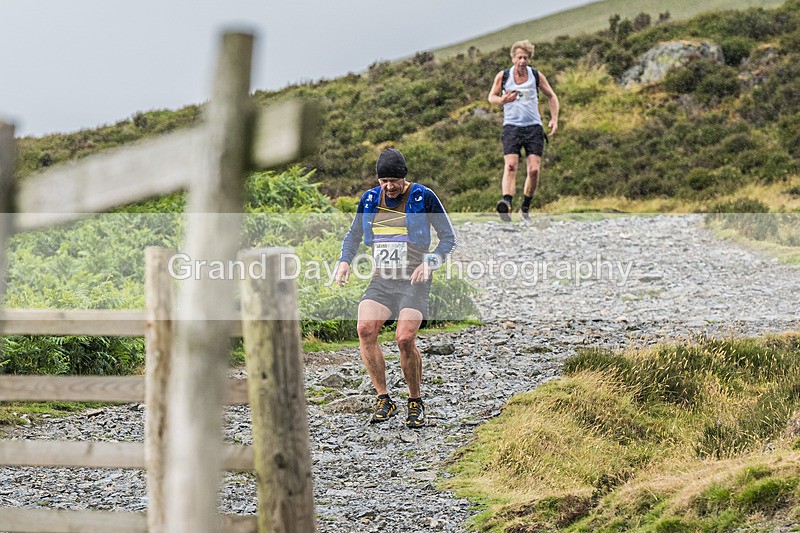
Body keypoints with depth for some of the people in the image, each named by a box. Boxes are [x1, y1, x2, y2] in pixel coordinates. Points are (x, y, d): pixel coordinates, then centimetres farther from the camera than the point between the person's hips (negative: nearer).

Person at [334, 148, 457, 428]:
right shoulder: (369, 200, 8)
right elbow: (354, 235, 22)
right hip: (381, 280, 4)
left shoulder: (423, 197, -4)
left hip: (414, 281, -4)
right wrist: (345, 261, 2)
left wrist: (429, 263, -15)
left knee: (405, 339, -20)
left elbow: (448, 237, 0)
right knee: (365, 329, -21)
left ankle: (416, 403, 3)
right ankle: (384, 400, -10)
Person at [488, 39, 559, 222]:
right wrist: (502, 100, -12)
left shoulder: (536, 75, 3)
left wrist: (554, 119, 4)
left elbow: (551, 96, 15)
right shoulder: (503, 76, 1)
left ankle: (525, 208, 9)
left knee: (534, 169, -7)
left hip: (534, 127, 1)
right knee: (510, 166, -20)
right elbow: (491, 96, 11)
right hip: (511, 126, -1)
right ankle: (507, 204, -36)